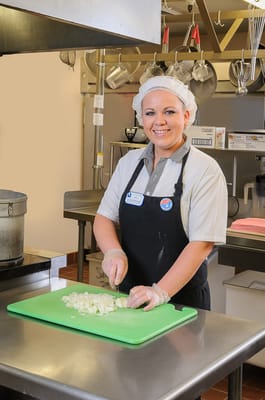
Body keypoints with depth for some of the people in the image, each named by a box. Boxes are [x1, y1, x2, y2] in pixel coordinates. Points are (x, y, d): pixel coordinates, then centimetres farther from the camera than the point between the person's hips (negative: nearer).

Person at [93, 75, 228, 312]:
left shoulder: (205, 170, -13)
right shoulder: (129, 162, 3)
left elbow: (202, 243, -17)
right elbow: (105, 218, 4)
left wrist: (161, 292, -25)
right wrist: (114, 251, -16)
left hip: (182, 298, -4)